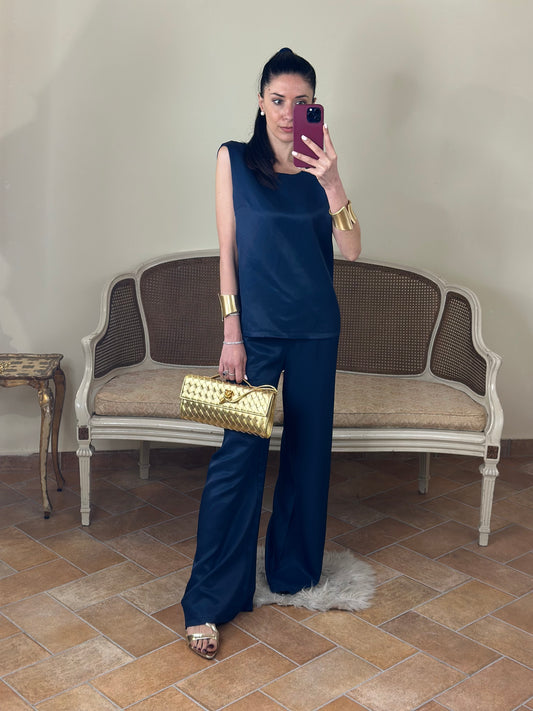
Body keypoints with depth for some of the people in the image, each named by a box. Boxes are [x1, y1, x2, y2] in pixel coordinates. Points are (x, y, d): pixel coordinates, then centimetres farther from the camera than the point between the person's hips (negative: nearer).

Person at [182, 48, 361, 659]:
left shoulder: (319, 164, 5)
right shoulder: (234, 159, 0)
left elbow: (351, 250, -4)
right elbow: (228, 250, -3)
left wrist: (331, 182, -18)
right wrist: (231, 333, -8)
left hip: (316, 329, 3)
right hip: (257, 327, -3)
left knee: (308, 448, 10)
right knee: (239, 455, -8)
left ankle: (295, 570, 29)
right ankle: (207, 602, 0)